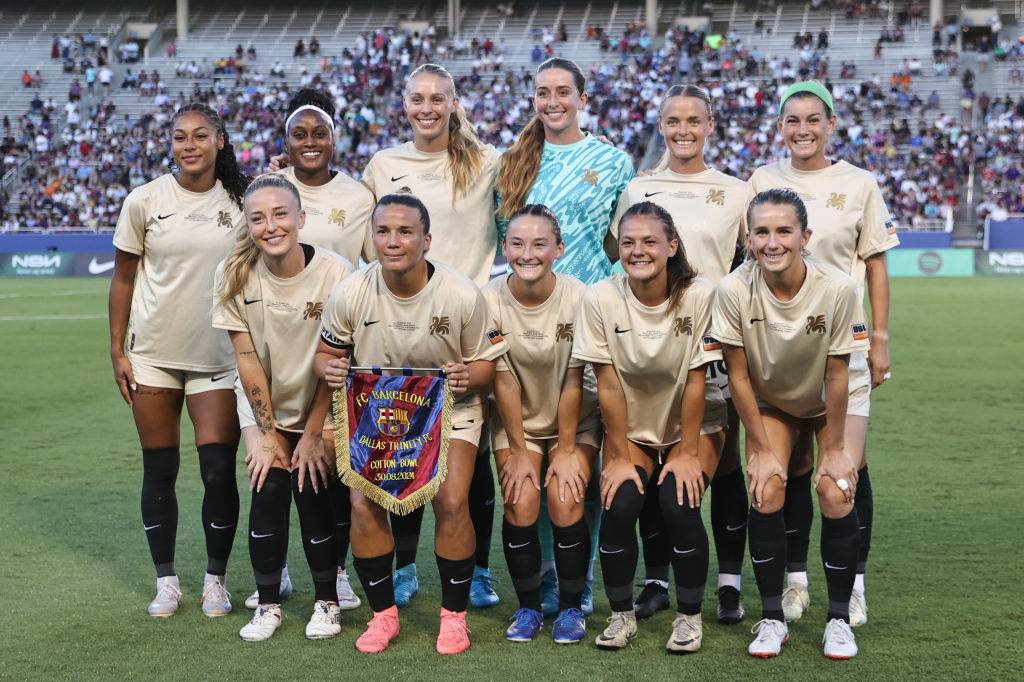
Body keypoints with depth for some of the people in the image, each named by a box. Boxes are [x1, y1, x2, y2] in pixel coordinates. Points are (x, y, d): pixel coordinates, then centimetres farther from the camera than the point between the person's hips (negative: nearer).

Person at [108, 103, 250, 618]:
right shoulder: (144, 201, -2)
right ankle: (166, 580, 19)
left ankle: (216, 579, 12)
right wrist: (118, 351, 0)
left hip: (218, 357, 0)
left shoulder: (240, 202, 1)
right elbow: (123, 279, 4)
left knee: (219, 469, -6)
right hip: (153, 354, 0)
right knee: (159, 470, 5)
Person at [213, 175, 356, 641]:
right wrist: (269, 433, -8)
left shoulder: (335, 273, -20)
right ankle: (268, 603, 6)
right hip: (266, 409, 2)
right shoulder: (234, 275, -14)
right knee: (268, 491, -9)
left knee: (312, 492, -10)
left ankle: (327, 602, 8)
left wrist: (313, 433, -11)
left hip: (320, 410, -2)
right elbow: (247, 359, -10)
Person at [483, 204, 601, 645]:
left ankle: (571, 607, 4)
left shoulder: (578, 298, -20)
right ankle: (528, 607, 7)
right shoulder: (491, 299, -17)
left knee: (566, 503, -16)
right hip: (517, 422, 1)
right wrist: (518, 452, -9)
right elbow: (503, 380, -12)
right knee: (521, 505, -14)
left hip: (574, 422, -1)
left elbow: (573, 381, -15)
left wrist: (566, 450, -12)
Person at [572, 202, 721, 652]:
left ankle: (690, 615, -1)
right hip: (630, 430, 1)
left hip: (689, 429, -1)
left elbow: (695, 381, -14)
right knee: (619, 505, -21)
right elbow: (608, 384, -11)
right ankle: (621, 615, 1)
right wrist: (620, 457, -11)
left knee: (679, 505, -23)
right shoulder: (600, 299, -14)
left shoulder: (699, 295, -18)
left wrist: (687, 453, -14)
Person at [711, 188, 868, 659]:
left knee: (836, 494, -15)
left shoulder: (836, 289, -31)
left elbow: (836, 377, -20)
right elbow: (738, 376, -17)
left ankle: (839, 619, 2)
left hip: (827, 404, -1)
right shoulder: (734, 290, -28)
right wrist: (761, 449, -13)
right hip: (769, 403, 1)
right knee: (766, 493, -16)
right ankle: (772, 618, -1)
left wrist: (833, 449, -13)